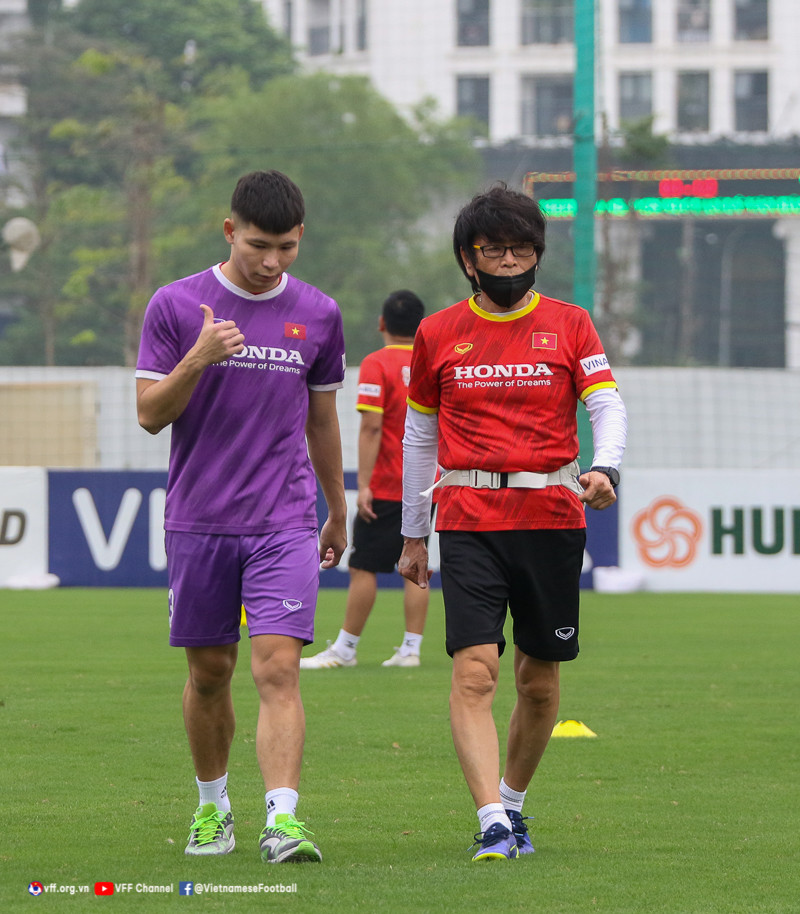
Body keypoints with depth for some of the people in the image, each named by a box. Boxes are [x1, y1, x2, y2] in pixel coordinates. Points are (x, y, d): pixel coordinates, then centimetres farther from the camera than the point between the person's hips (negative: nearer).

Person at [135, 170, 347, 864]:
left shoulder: (318, 314, 6)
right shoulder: (176, 306, -1)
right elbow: (150, 414, -3)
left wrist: (338, 512, 24)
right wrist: (199, 358, -20)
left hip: (285, 524, 0)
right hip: (198, 520, 0)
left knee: (278, 669, -13)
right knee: (209, 673, 9)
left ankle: (283, 820, -19)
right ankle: (213, 806, 28)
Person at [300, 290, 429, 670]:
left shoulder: (377, 364, -9)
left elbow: (371, 427, -16)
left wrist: (364, 484, -17)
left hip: (386, 488, -6)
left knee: (363, 567, -1)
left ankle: (345, 649, 2)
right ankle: (411, 649, 3)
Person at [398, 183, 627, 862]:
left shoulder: (569, 325, 7)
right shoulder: (439, 334, 9)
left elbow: (607, 405, -2)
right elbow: (420, 436, 17)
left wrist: (605, 468, -23)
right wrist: (413, 535, 19)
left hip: (552, 517, 1)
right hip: (469, 519, -1)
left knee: (539, 679, 7)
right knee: (474, 672, -15)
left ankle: (513, 803, 28)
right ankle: (492, 825, -20)